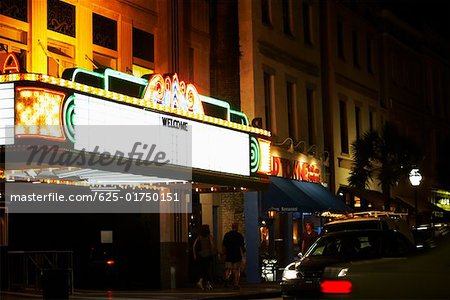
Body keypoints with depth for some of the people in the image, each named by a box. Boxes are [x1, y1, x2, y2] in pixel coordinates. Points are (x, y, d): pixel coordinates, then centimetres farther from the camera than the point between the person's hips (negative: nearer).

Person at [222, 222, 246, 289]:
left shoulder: (226, 235, 3)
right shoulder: (239, 235, -5)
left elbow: (223, 246, 5)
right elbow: (242, 246, -2)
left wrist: (224, 254, 13)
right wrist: (243, 251, 17)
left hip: (228, 256, 2)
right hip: (237, 256, -2)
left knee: (228, 269, 8)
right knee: (236, 270, 5)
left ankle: (226, 278, -18)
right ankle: (236, 284, 3)